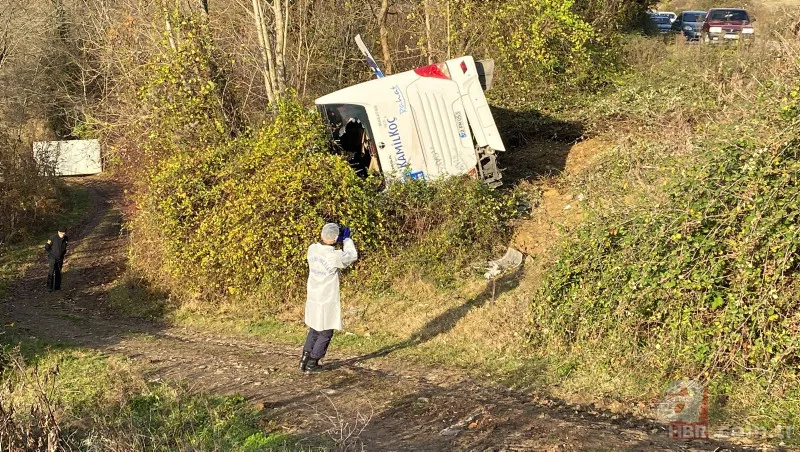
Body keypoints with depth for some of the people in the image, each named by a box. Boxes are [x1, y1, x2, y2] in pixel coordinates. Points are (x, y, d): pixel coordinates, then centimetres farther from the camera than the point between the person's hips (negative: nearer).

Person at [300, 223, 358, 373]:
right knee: (325, 334, 11)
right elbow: (352, 256, -5)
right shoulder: (335, 256, -24)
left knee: (314, 330, 23)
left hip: (313, 298, 6)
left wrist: (338, 240, 7)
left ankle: (304, 359, 24)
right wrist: (346, 239, 5)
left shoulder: (312, 249, -7)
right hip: (327, 301, -6)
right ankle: (312, 363, 13)